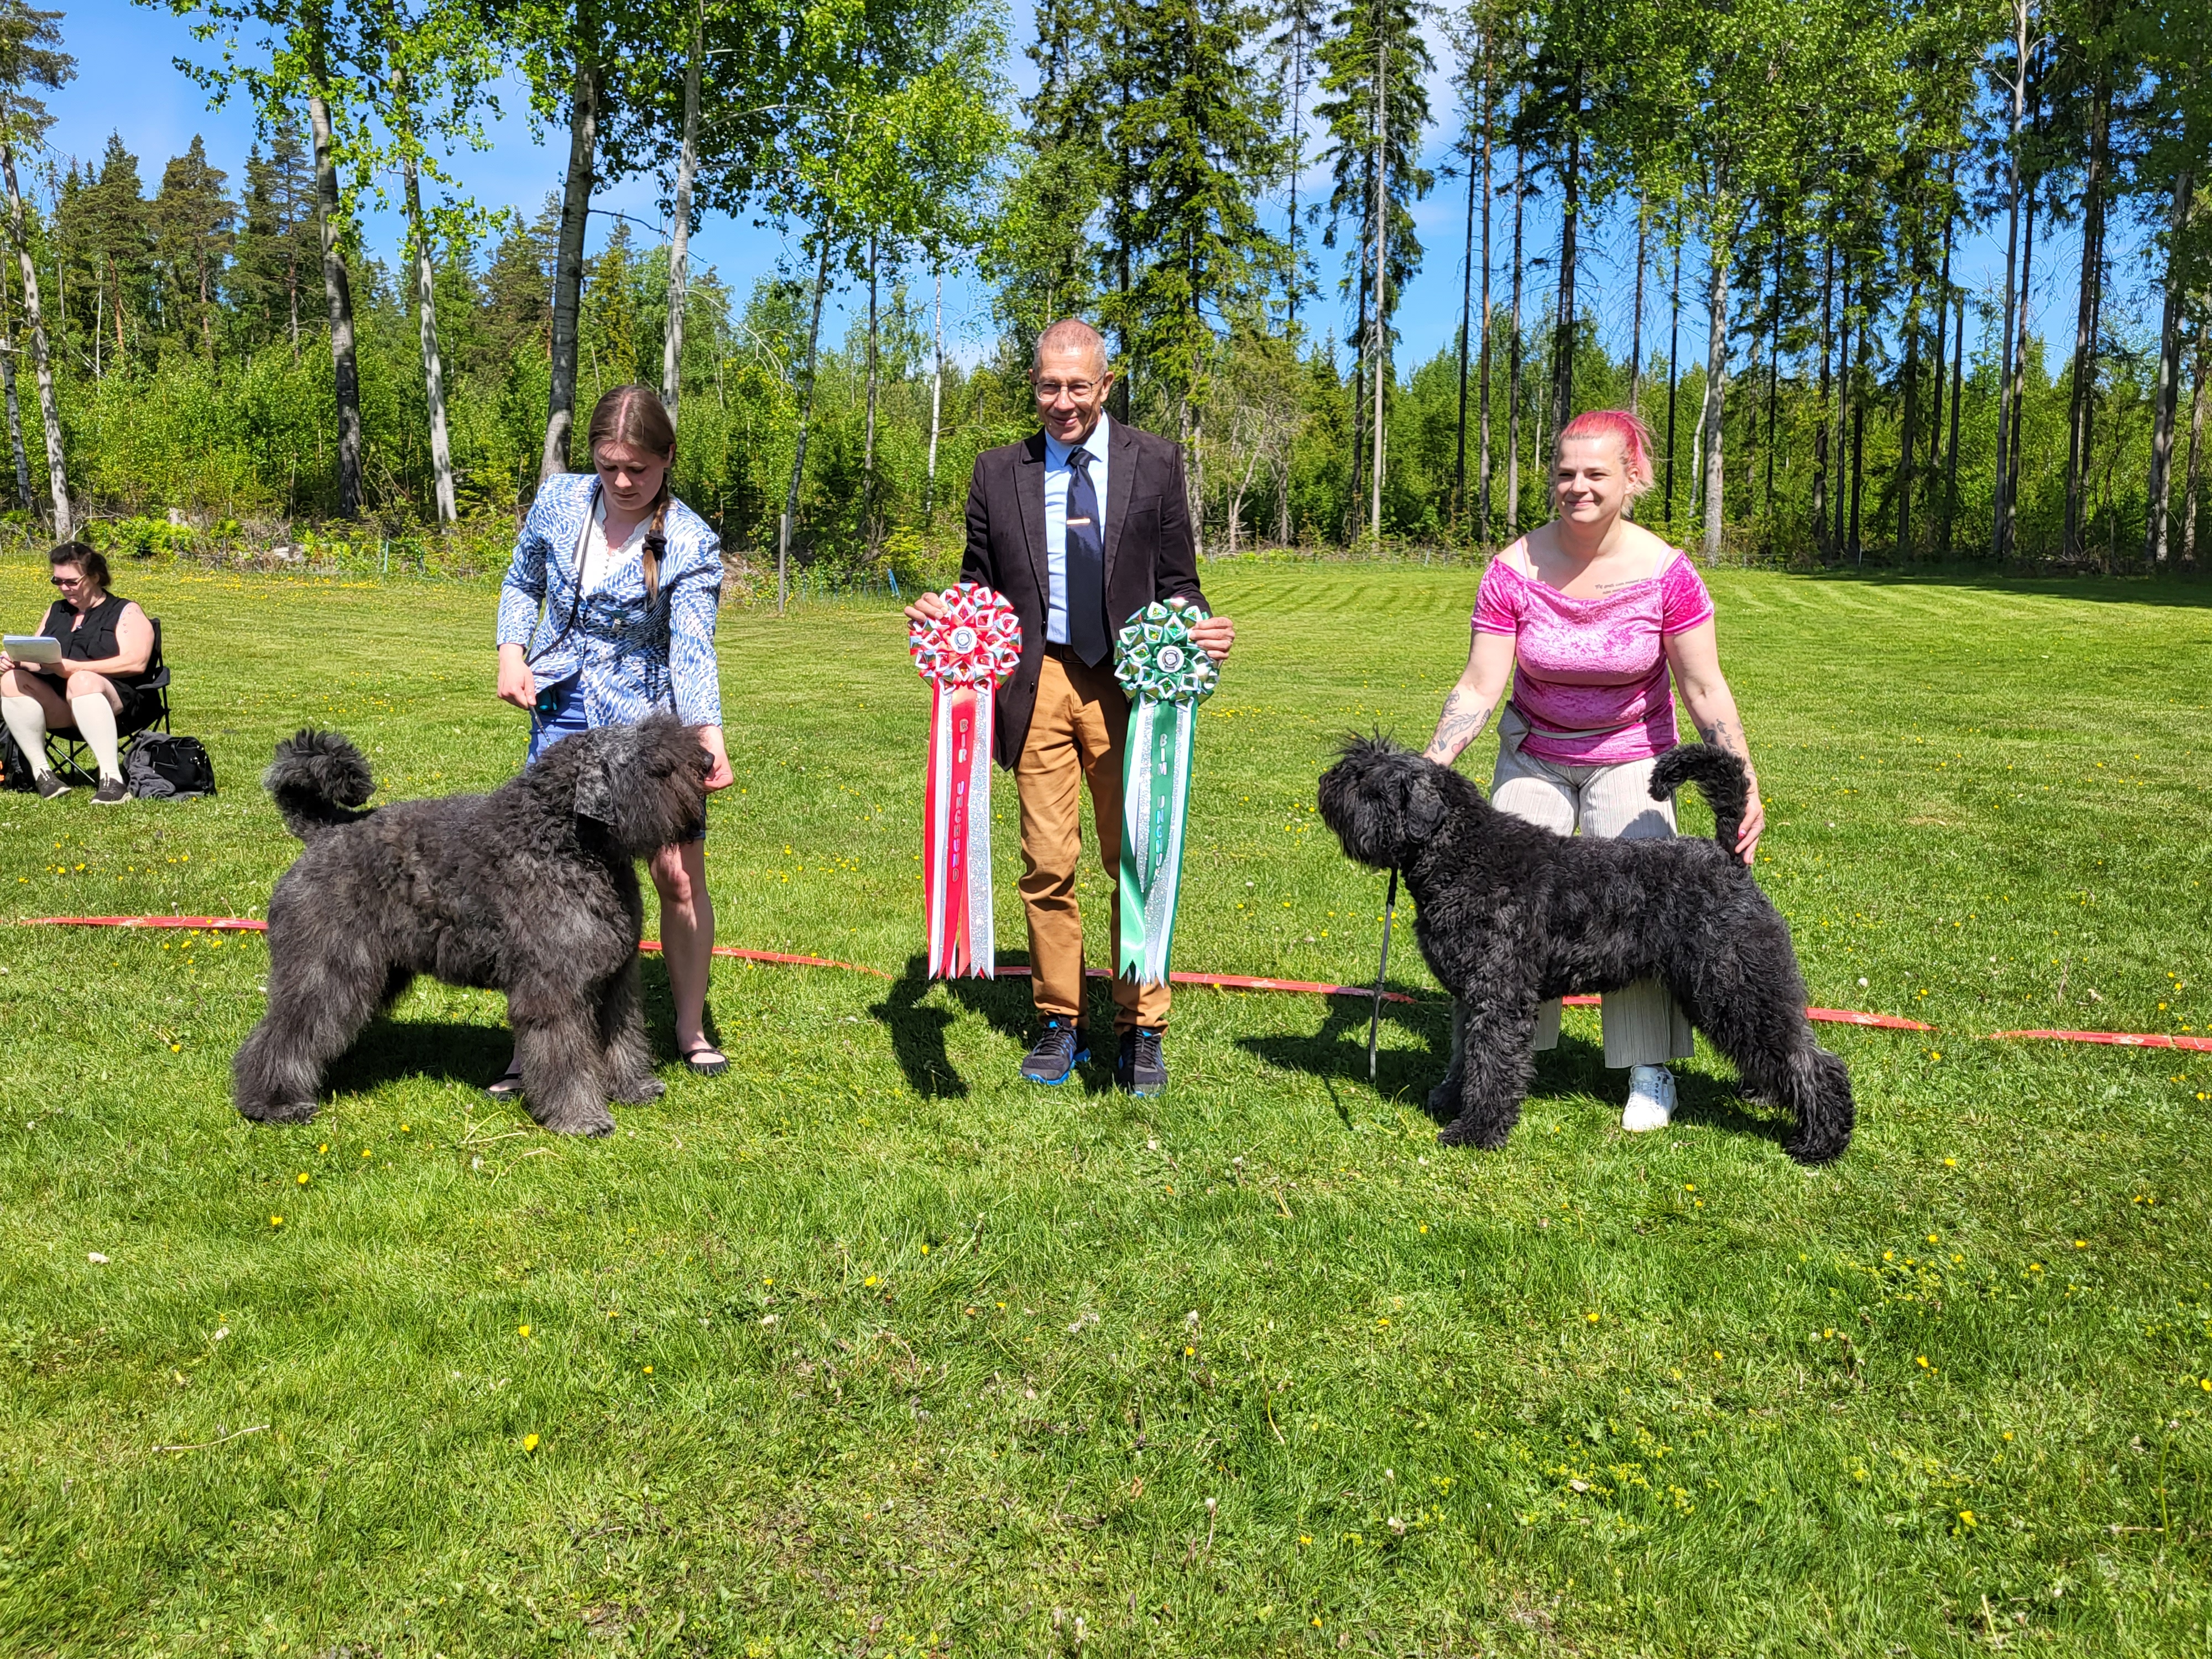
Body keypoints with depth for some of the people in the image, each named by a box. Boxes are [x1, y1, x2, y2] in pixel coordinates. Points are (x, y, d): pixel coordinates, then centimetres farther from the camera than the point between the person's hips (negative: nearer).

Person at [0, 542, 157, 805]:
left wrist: (70, 668, -18)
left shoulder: (126, 613, 7)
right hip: (54, 707, 5)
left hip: (113, 702, -5)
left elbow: (134, 663, -10)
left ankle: (112, 779, -46)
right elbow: (35, 658, 24)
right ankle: (41, 771, -26)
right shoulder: (55, 611, 26)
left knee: (81, 682, -39)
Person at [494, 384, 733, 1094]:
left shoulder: (691, 543, -13)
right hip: (562, 716, 2)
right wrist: (512, 653, -3)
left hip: (649, 720, -2)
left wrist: (710, 735, -37)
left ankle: (690, 1029, 20)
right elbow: (522, 584, 14)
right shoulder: (558, 501, -2)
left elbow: (692, 649, -22)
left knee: (681, 876, 0)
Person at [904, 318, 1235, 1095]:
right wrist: (942, 615, -8)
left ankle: (1140, 1029, 16)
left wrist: (1201, 633, -14)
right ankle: (1059, 1022, 20)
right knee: (1047, 863, 5)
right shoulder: (999, 472, 8)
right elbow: (981, 588, 13)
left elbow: (1176, 584, 6)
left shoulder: (1155, 463, 5)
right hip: (1038, 681, 1)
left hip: (1129, 679, -1)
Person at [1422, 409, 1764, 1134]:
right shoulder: (1513, 571, -18)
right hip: (1533, 755, 1)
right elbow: (1479, 687, -17)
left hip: (1630, 756, -1)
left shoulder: (1664, 572, -20)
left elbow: (1705, 689, -15)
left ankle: (1651, 1069, 5)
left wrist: (1743, 788, -21)